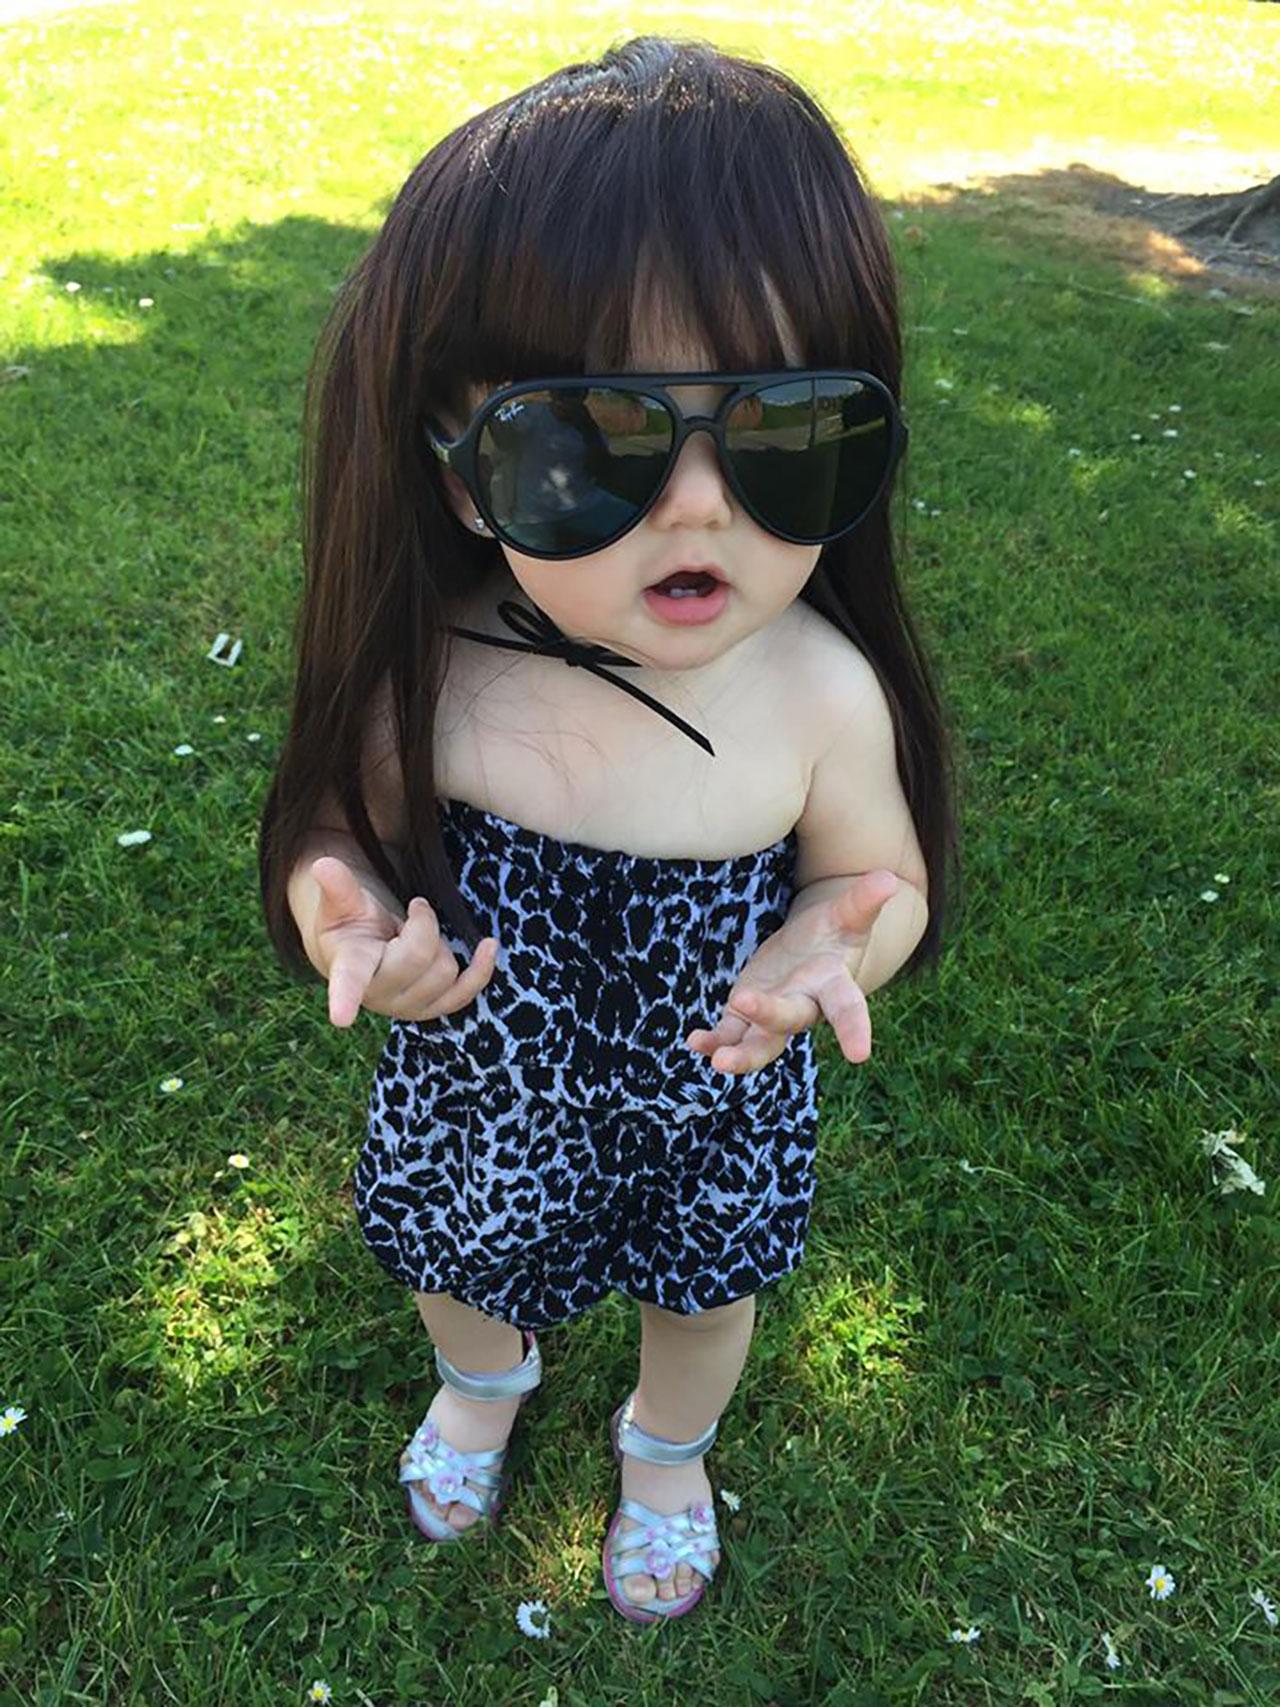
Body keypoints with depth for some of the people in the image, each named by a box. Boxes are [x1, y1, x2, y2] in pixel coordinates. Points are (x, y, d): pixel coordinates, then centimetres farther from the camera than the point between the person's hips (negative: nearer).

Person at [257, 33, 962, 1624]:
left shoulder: (823, 693, -28)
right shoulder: (428, 676, -27)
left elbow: (880, 879, -12)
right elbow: (347, 830, -11)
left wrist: (824, 954, -34)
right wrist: (354, 925, -33)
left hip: (711, 1119, 0)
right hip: (479, 1100, 1)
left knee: (701, 1295, 29)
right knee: (467, 1262, 31)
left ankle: (666, 1447, 67)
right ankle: (484, 1382, 71)